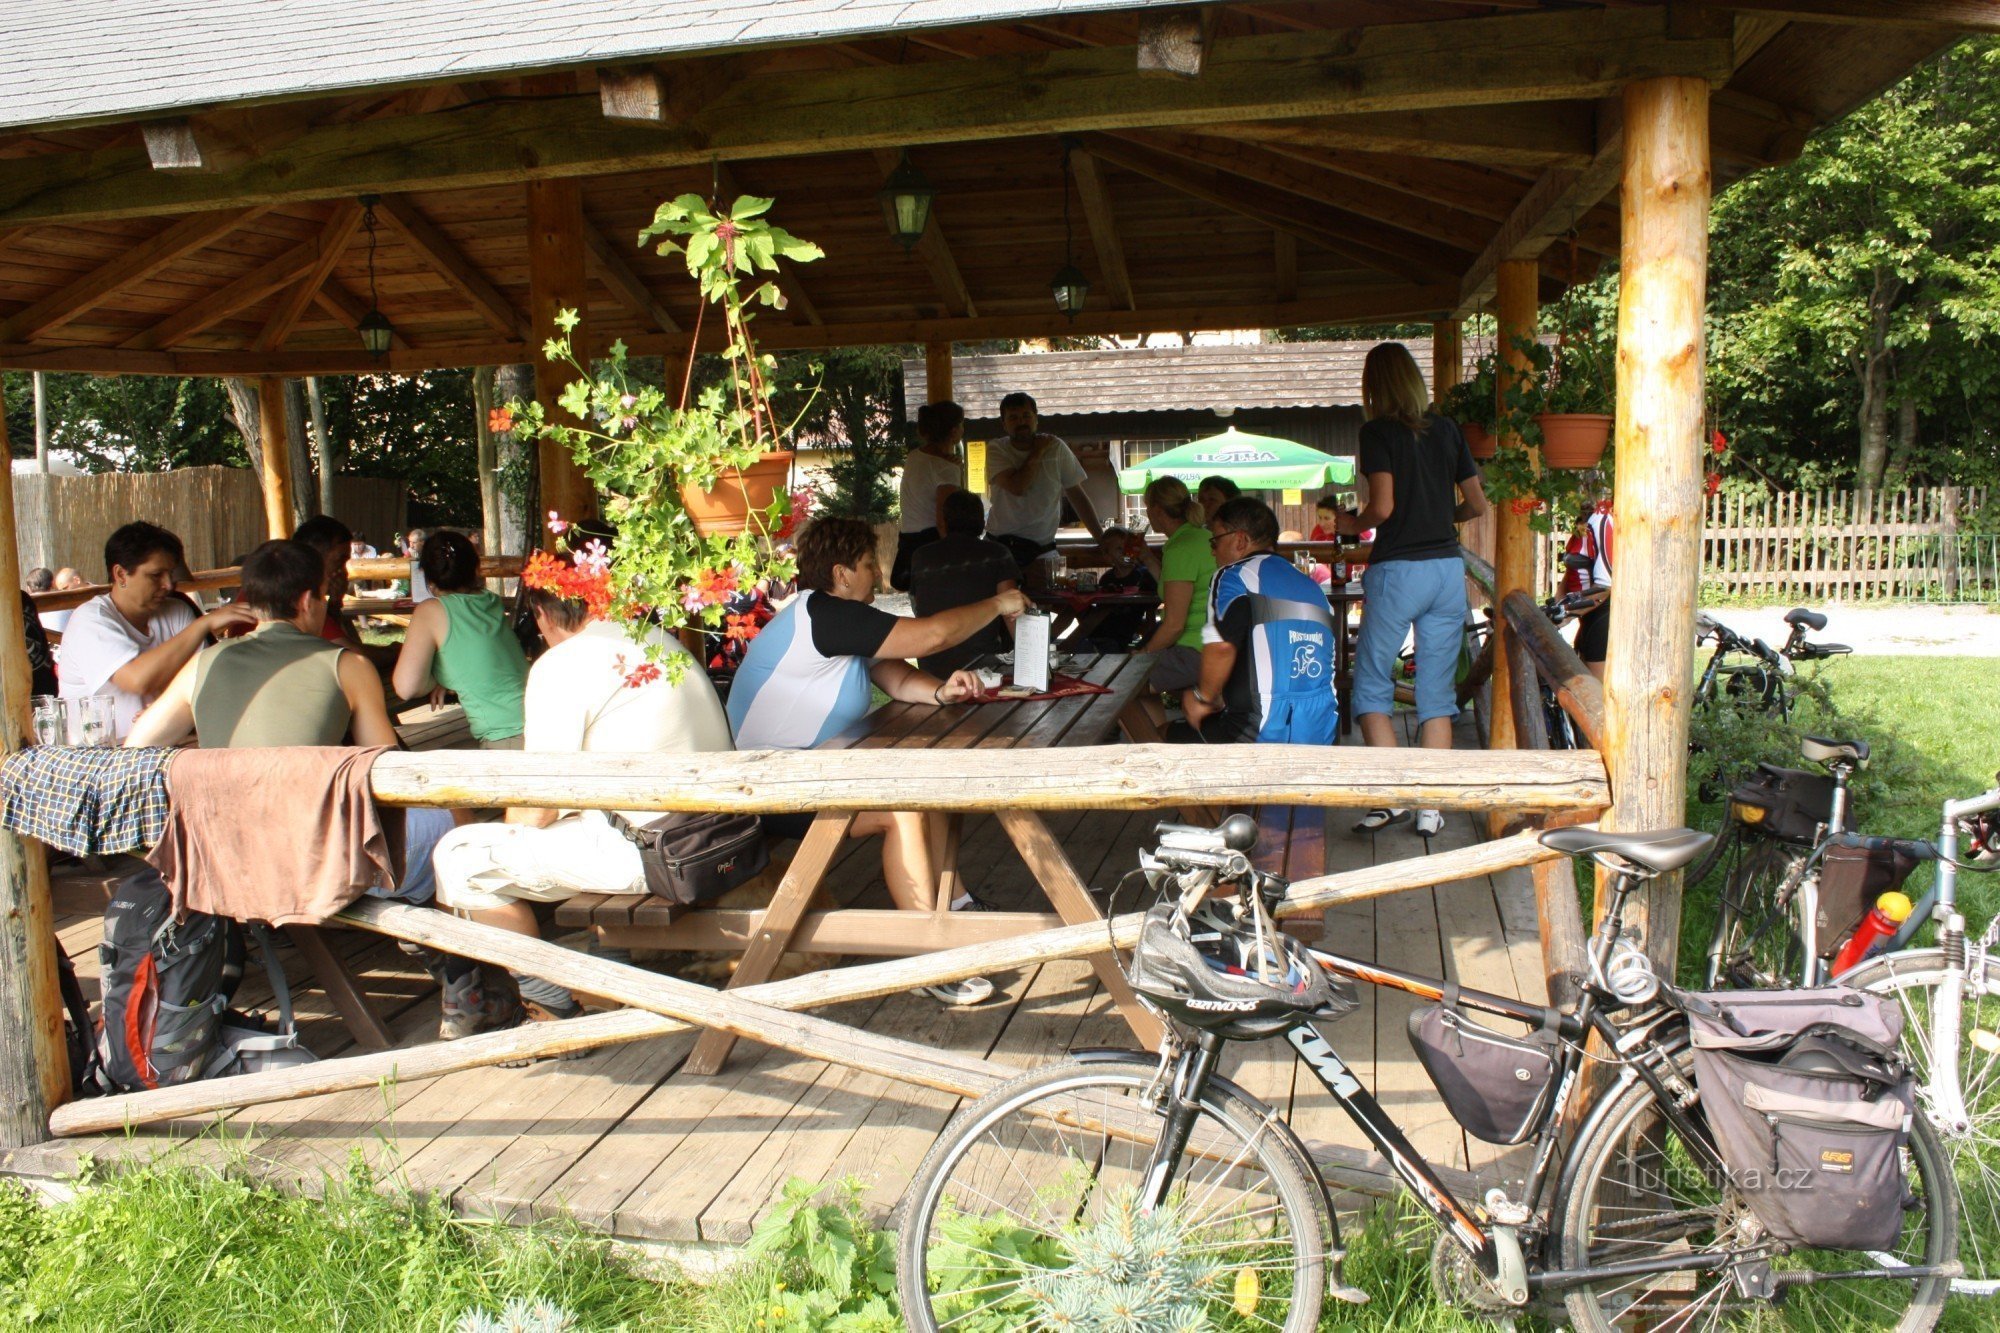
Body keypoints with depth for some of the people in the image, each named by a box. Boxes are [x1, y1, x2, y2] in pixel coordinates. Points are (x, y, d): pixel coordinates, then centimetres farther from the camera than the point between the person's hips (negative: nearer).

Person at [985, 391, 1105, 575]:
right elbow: (1017, 488, -17)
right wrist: (1037, 453, -5)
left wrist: (1103, 539, 3)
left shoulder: (1056, 448, 4)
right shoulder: (996, 450, 0)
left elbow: (1077, 496, 8)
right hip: (1001, 545, -1)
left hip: (1042, 548, 1)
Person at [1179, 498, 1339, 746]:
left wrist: (1204, 697, -5)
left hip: (1267, 734, -8)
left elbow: (1221, 646, -23)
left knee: (1177, 738, 14)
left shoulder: (1235, 575, -5)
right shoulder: (1310, 585, 19)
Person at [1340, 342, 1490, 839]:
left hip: (1397, 570, -5)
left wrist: (1353, 524, 4)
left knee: (1371, 686, 5)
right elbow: (1477, 504, 11)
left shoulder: (1378, 432, -5)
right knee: (1437, 692, 7)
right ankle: (1431, 808, 8)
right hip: (1448, 569, 5)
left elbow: (1383, 506, -15)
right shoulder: (1447, 430, 9)